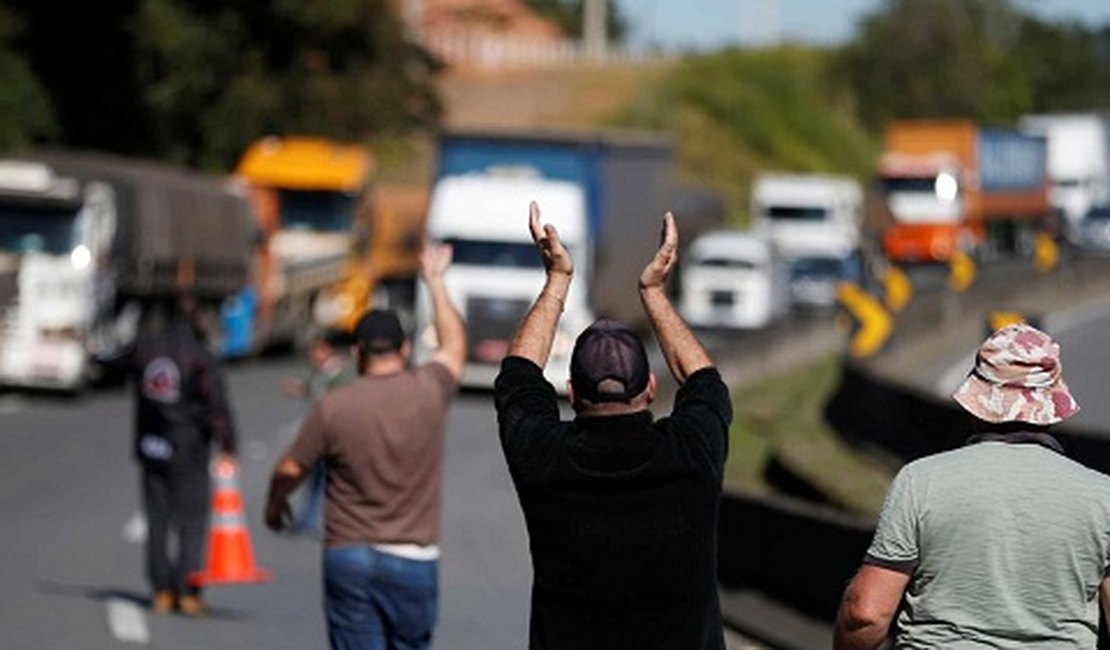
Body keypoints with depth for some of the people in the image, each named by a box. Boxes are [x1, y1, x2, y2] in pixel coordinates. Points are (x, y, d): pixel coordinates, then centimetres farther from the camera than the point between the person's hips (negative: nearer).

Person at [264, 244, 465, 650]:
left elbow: (290, 471, 3)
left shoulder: (333, 407, -6)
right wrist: (435, 282, 34)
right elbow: (454, 346, 20)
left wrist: (274, 504, 26)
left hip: (348, 556, -1)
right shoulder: (428, 392, -2)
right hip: (413, 559, 1)